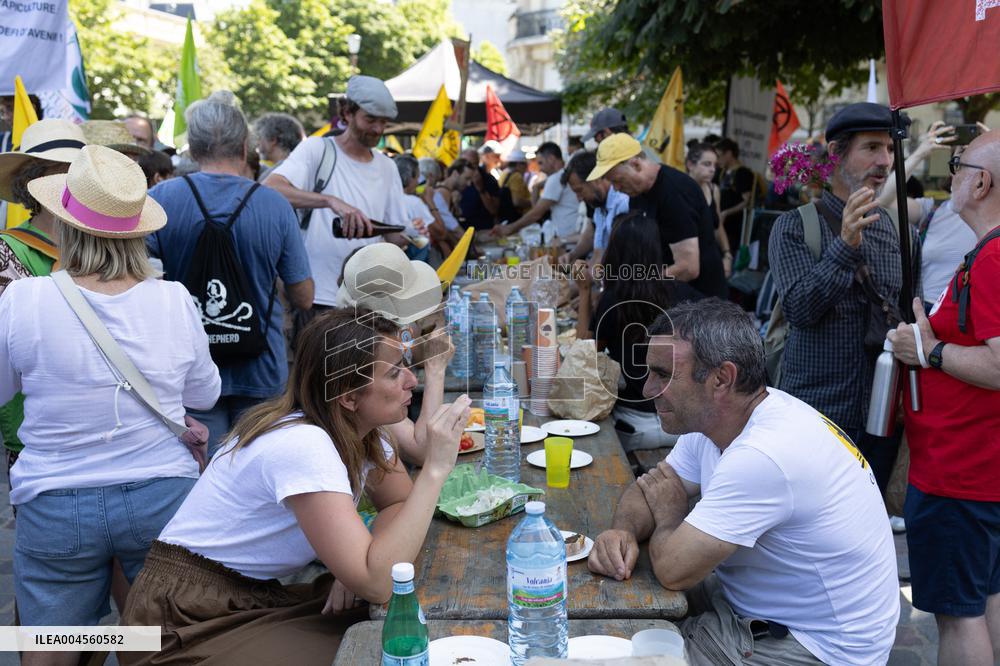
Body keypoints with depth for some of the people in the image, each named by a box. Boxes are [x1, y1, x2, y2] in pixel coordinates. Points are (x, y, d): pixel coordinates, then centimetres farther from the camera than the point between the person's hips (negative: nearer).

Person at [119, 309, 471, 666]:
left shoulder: (357, 429, -3)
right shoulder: (304, 446, -29)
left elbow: (400, 505, 7)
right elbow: (377, 583, -33)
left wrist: (360, 560, -13)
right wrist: (435, 468, -31)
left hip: (257, 597, 7)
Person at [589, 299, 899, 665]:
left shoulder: (762, 456, -33)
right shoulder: (714, 417, -5)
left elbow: (673, 570, -29)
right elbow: (653, 485, 5)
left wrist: (667, 511, -8)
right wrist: (623, 530, -16)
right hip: (757, 603, 8)